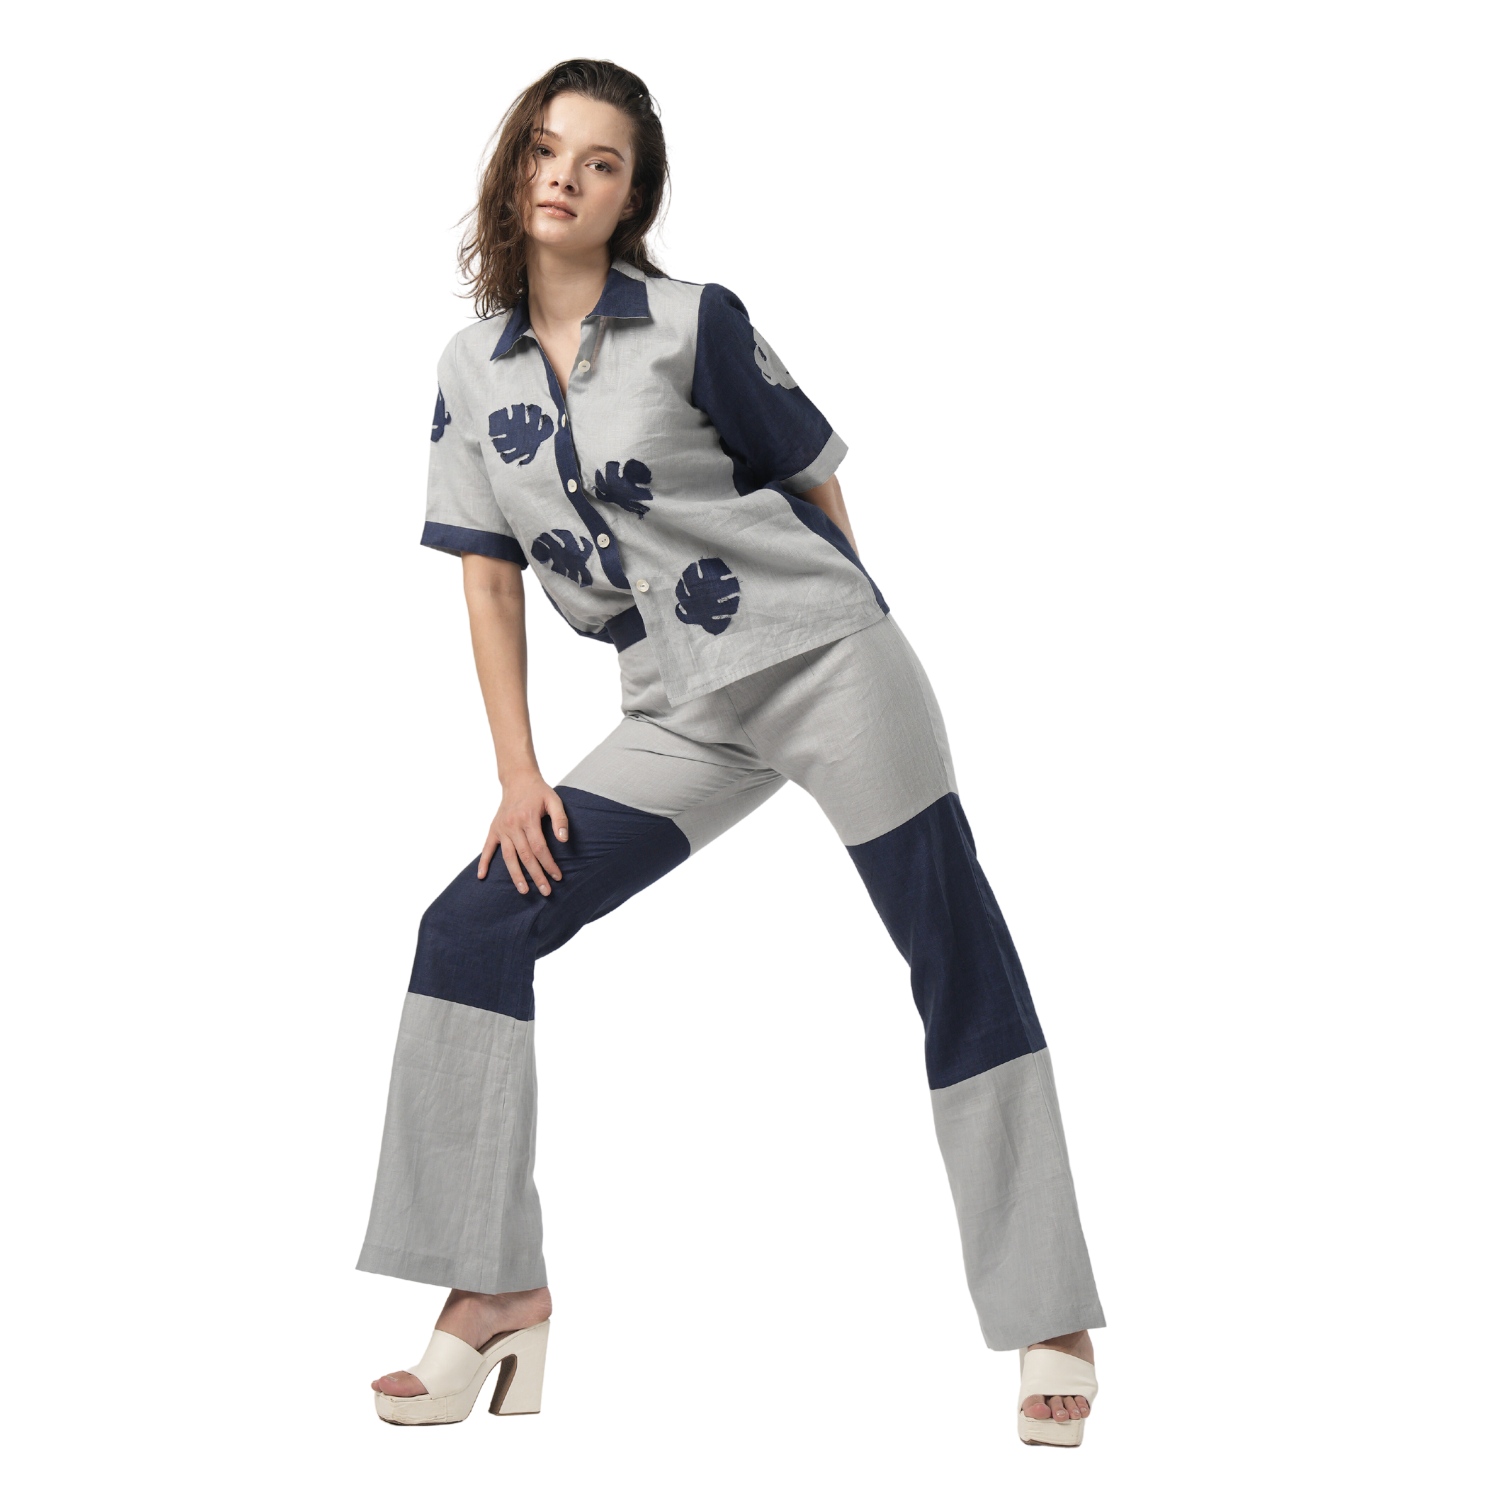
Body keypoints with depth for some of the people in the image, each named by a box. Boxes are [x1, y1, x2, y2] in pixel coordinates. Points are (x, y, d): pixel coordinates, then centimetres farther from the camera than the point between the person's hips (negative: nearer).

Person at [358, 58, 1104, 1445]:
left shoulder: (696, 325, -5)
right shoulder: (473, 369, 7)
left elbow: (813, 488, 3)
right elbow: (490, 576, 8)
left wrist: (844, 636, 5)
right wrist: (519, 774, 3)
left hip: (825, 660, -4)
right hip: (681, 720, 4)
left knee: (962, 965, -5)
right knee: (472, 933, -6)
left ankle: (1048, 1325, 4)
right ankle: (496, 1294, 0)